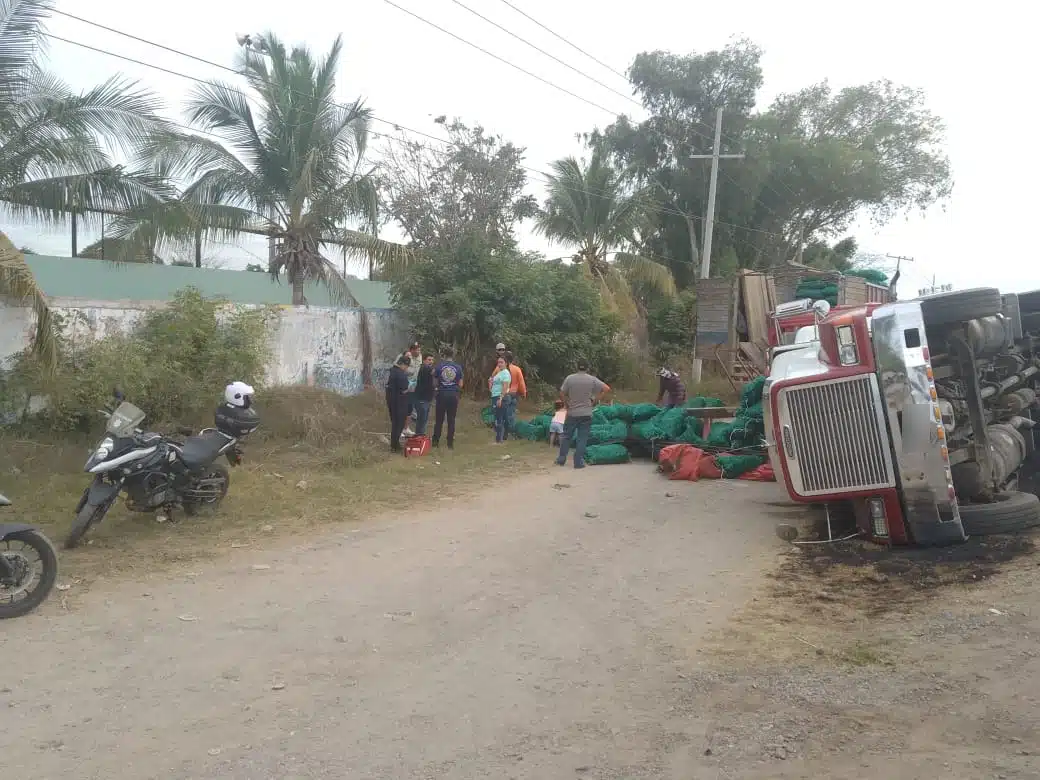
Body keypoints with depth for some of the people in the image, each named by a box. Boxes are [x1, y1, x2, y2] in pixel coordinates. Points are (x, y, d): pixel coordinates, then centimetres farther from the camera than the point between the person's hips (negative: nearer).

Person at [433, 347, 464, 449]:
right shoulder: (458, 367, -3)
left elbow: (435, 383, -2)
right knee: (451, 420, 7)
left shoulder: (439, 366, -5)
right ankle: (450, 443, 9)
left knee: (439, 419, 10)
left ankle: (436, 441, 12)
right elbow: (460, 384, 0)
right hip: (453, 395, 0)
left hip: (442, 394, 0)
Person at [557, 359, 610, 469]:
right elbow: (607, 389, -7)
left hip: (572, 413, 1)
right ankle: (578, 462, 2)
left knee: (566, 436, 13)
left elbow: (561, 395, -4)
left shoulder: (569, 378, -4)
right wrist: (595, 400, -1)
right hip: (586, 414, -1)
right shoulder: (592, 379, -4)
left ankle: (561, 459, 17)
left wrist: (567, 404, 11)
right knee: (582, 438, 3)